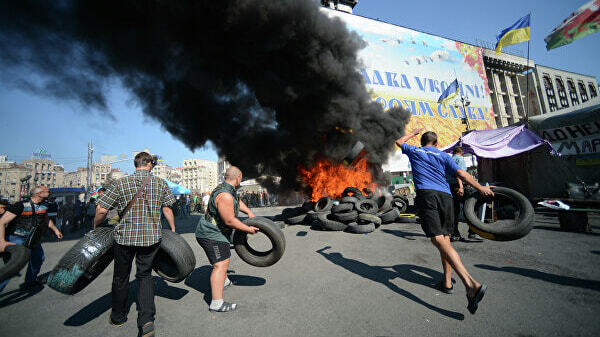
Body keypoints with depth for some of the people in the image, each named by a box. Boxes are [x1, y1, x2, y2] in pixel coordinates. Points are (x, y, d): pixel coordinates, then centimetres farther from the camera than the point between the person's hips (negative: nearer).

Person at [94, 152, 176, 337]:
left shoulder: (121, 183, -7)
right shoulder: (160, 183, -4)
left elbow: (101, 209, -8)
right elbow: (167, 209, -1)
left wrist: (95, 227, 10)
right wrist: (173, 230, 11)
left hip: (125, 236, 0)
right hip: (151, 237, 1)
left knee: (121, 277, 21)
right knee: (145, 275, 16)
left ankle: (118, 317, 40)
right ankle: (147, 319, 4)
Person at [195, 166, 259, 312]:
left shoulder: (228, 189, 4)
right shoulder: (225, 195, -30)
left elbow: (237, 201, 22)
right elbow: (230, 221, -29)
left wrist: (249, 212, 10)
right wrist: (248, 229, -19)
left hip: (214, 231, 11)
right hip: (211, 234, -11)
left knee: (224, 256, 28)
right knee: (221, 264, -14)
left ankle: (224, 281, 50)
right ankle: (216, 303, -11)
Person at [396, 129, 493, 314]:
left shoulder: (414, 151, 18)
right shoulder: (443, 156, 20)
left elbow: (399, 141, 37)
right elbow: (461, 174, 9)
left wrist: (413, 133, 51)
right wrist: (481, 188, 17)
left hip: (426, 194, -4)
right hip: (445, 196, 4)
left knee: (439, 240, -15)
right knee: (445, 239, 15)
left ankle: (470, 284, -28)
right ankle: (447, 281, 20)